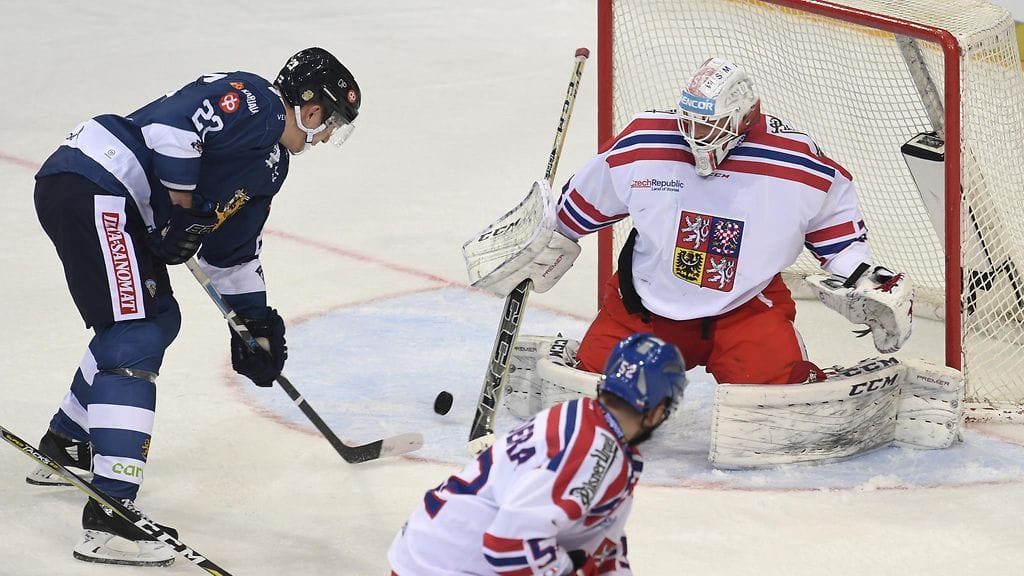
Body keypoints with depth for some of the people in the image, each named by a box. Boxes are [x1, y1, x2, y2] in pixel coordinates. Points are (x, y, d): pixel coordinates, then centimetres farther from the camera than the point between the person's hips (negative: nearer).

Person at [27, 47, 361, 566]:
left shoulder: (271, 164, 22)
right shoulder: (251, 100, -9)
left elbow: (234, 250, 30)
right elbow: (171, 121, -24)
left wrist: (256, 319, 30)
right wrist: (181, 194, -15)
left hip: (125, 215, 11)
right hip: (89, 188, -11)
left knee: (158, 319, 25)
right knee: (135, 339, -16)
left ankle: (64, 446, 41)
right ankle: (109, 515, -23)